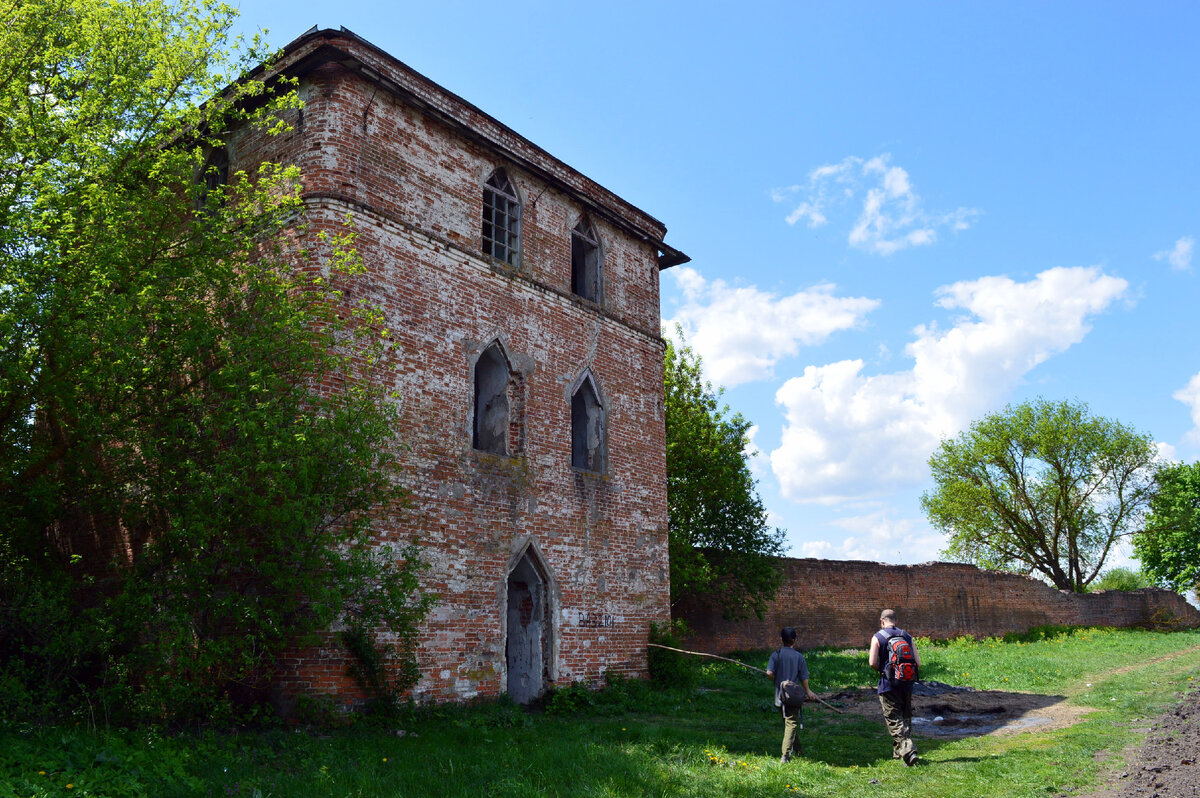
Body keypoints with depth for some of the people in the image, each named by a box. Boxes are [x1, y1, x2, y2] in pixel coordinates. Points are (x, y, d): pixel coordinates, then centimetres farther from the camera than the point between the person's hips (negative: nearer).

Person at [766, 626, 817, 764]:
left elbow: (769, 672, -13)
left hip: (780, 695, 3)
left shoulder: (776, 655, -4)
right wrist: (808, 692, 13)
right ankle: (785, 755, -12)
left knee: (789, 722, 20)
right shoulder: (799, 656, -8)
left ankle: (797, 749, 36)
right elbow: (804, 678, -5)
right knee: (792, 724, -1)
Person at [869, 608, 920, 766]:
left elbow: (872, 662, -12)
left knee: (894, 720, -2)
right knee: (905, 718, 17)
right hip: (906, 685, 5)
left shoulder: (878, 637, -5)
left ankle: (908, 750, -18)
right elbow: (918, 663, 3)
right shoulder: (907, 636, 7)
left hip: (888, 684, -4)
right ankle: (898, 752, 26)